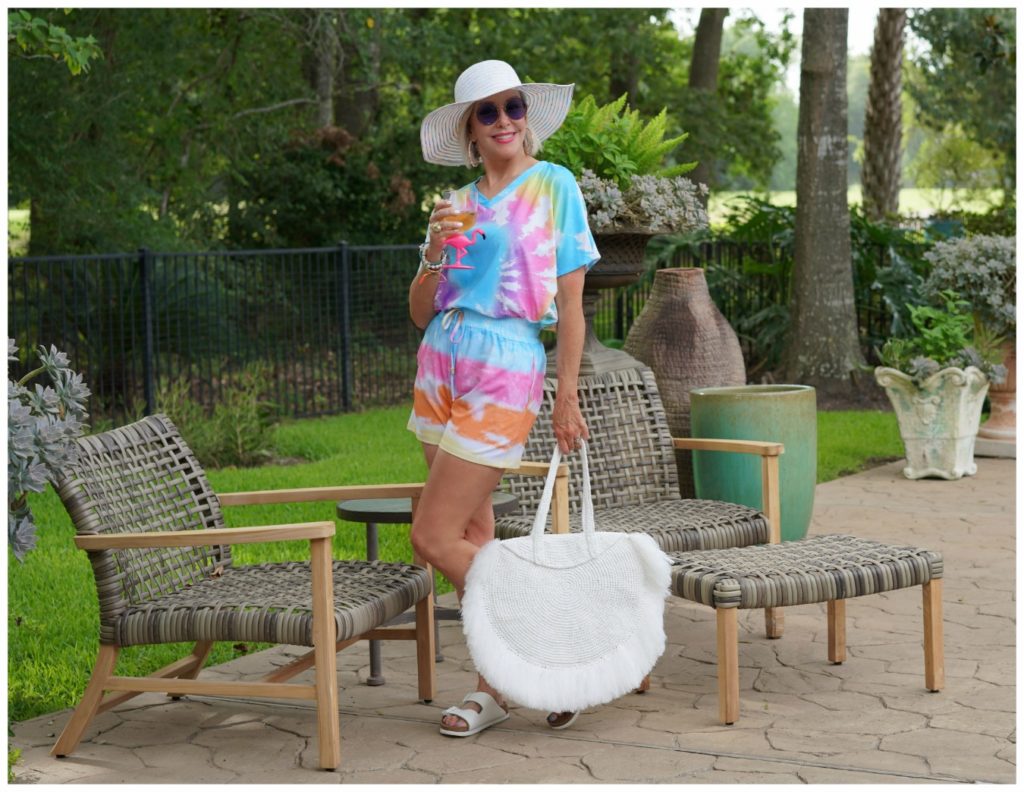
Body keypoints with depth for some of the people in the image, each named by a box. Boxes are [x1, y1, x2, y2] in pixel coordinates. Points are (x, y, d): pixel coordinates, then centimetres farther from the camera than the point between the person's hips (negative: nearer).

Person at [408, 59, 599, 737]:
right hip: (441, 364, 6)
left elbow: (571, 301, -3)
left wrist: (568, 395, -8)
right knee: (474, 534, 8)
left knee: (435, 538, -10)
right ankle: (496, 683, 16)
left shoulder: (555, 185, 0)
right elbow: (421, 312, 11)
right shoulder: (456, 205, 12)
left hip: (506, 371, -6)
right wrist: (435, 255, -8)